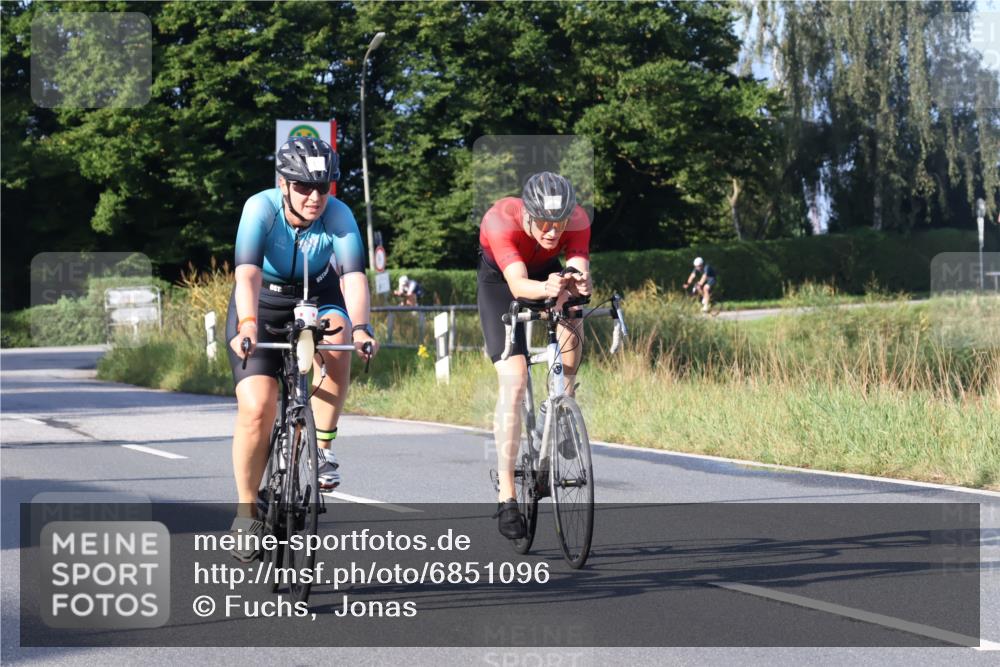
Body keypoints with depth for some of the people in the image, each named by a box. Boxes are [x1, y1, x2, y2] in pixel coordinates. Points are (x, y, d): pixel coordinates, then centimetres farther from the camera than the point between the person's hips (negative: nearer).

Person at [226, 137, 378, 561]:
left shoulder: (338, 216, -22)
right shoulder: (261, 209, -26)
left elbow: (353, 276, -35)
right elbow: (248, 273, -40)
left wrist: (359, 327, -53)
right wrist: (247, 326, -57)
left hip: (317, 302, 1)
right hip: (262, 308, -1)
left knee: (336, 339, -34)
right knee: (256, 409, -16)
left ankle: (322, 447, -17)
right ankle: (247, 512, 1)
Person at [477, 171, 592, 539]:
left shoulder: (578, 220, -28)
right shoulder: (501, 221, -37)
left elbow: (580, 271, -37)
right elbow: (517, 284, -47)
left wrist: (578, 284, -61)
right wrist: (546, 289, -68)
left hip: (547, 273, 3)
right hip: (498, 280, -3)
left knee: (571, 333, -31)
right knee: (513, 380, -18)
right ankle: (506, 497, -17)